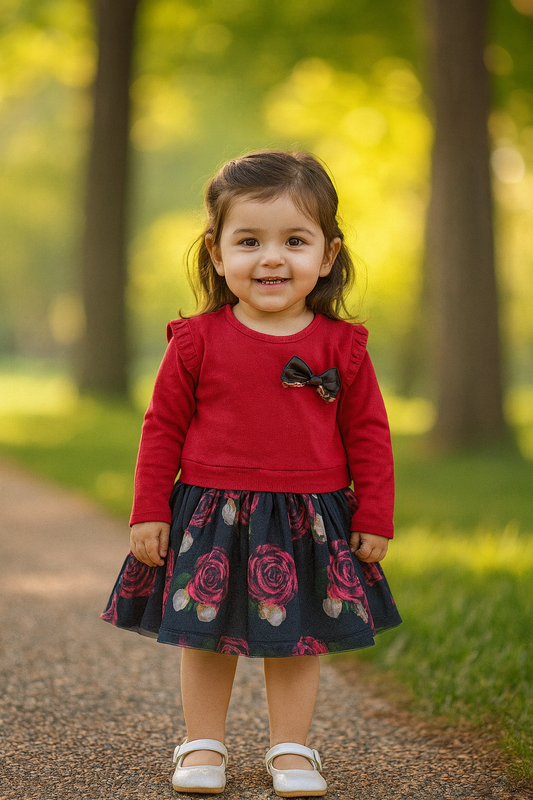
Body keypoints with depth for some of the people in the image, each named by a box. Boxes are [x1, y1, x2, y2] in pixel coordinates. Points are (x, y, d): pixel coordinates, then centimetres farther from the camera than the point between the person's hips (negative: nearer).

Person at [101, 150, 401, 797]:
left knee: (296, 638, 11)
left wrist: (375, 519, 1)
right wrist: (150, 513, 0)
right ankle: (203, 743, 27)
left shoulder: (341, 346, -4)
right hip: (212, 518, 0)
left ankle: (291, 747, 27)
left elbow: (368, 435, 2)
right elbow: (163, 428, 1)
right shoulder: (197, 341, -6)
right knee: (205, 635, 11)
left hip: (309, 521, 0)